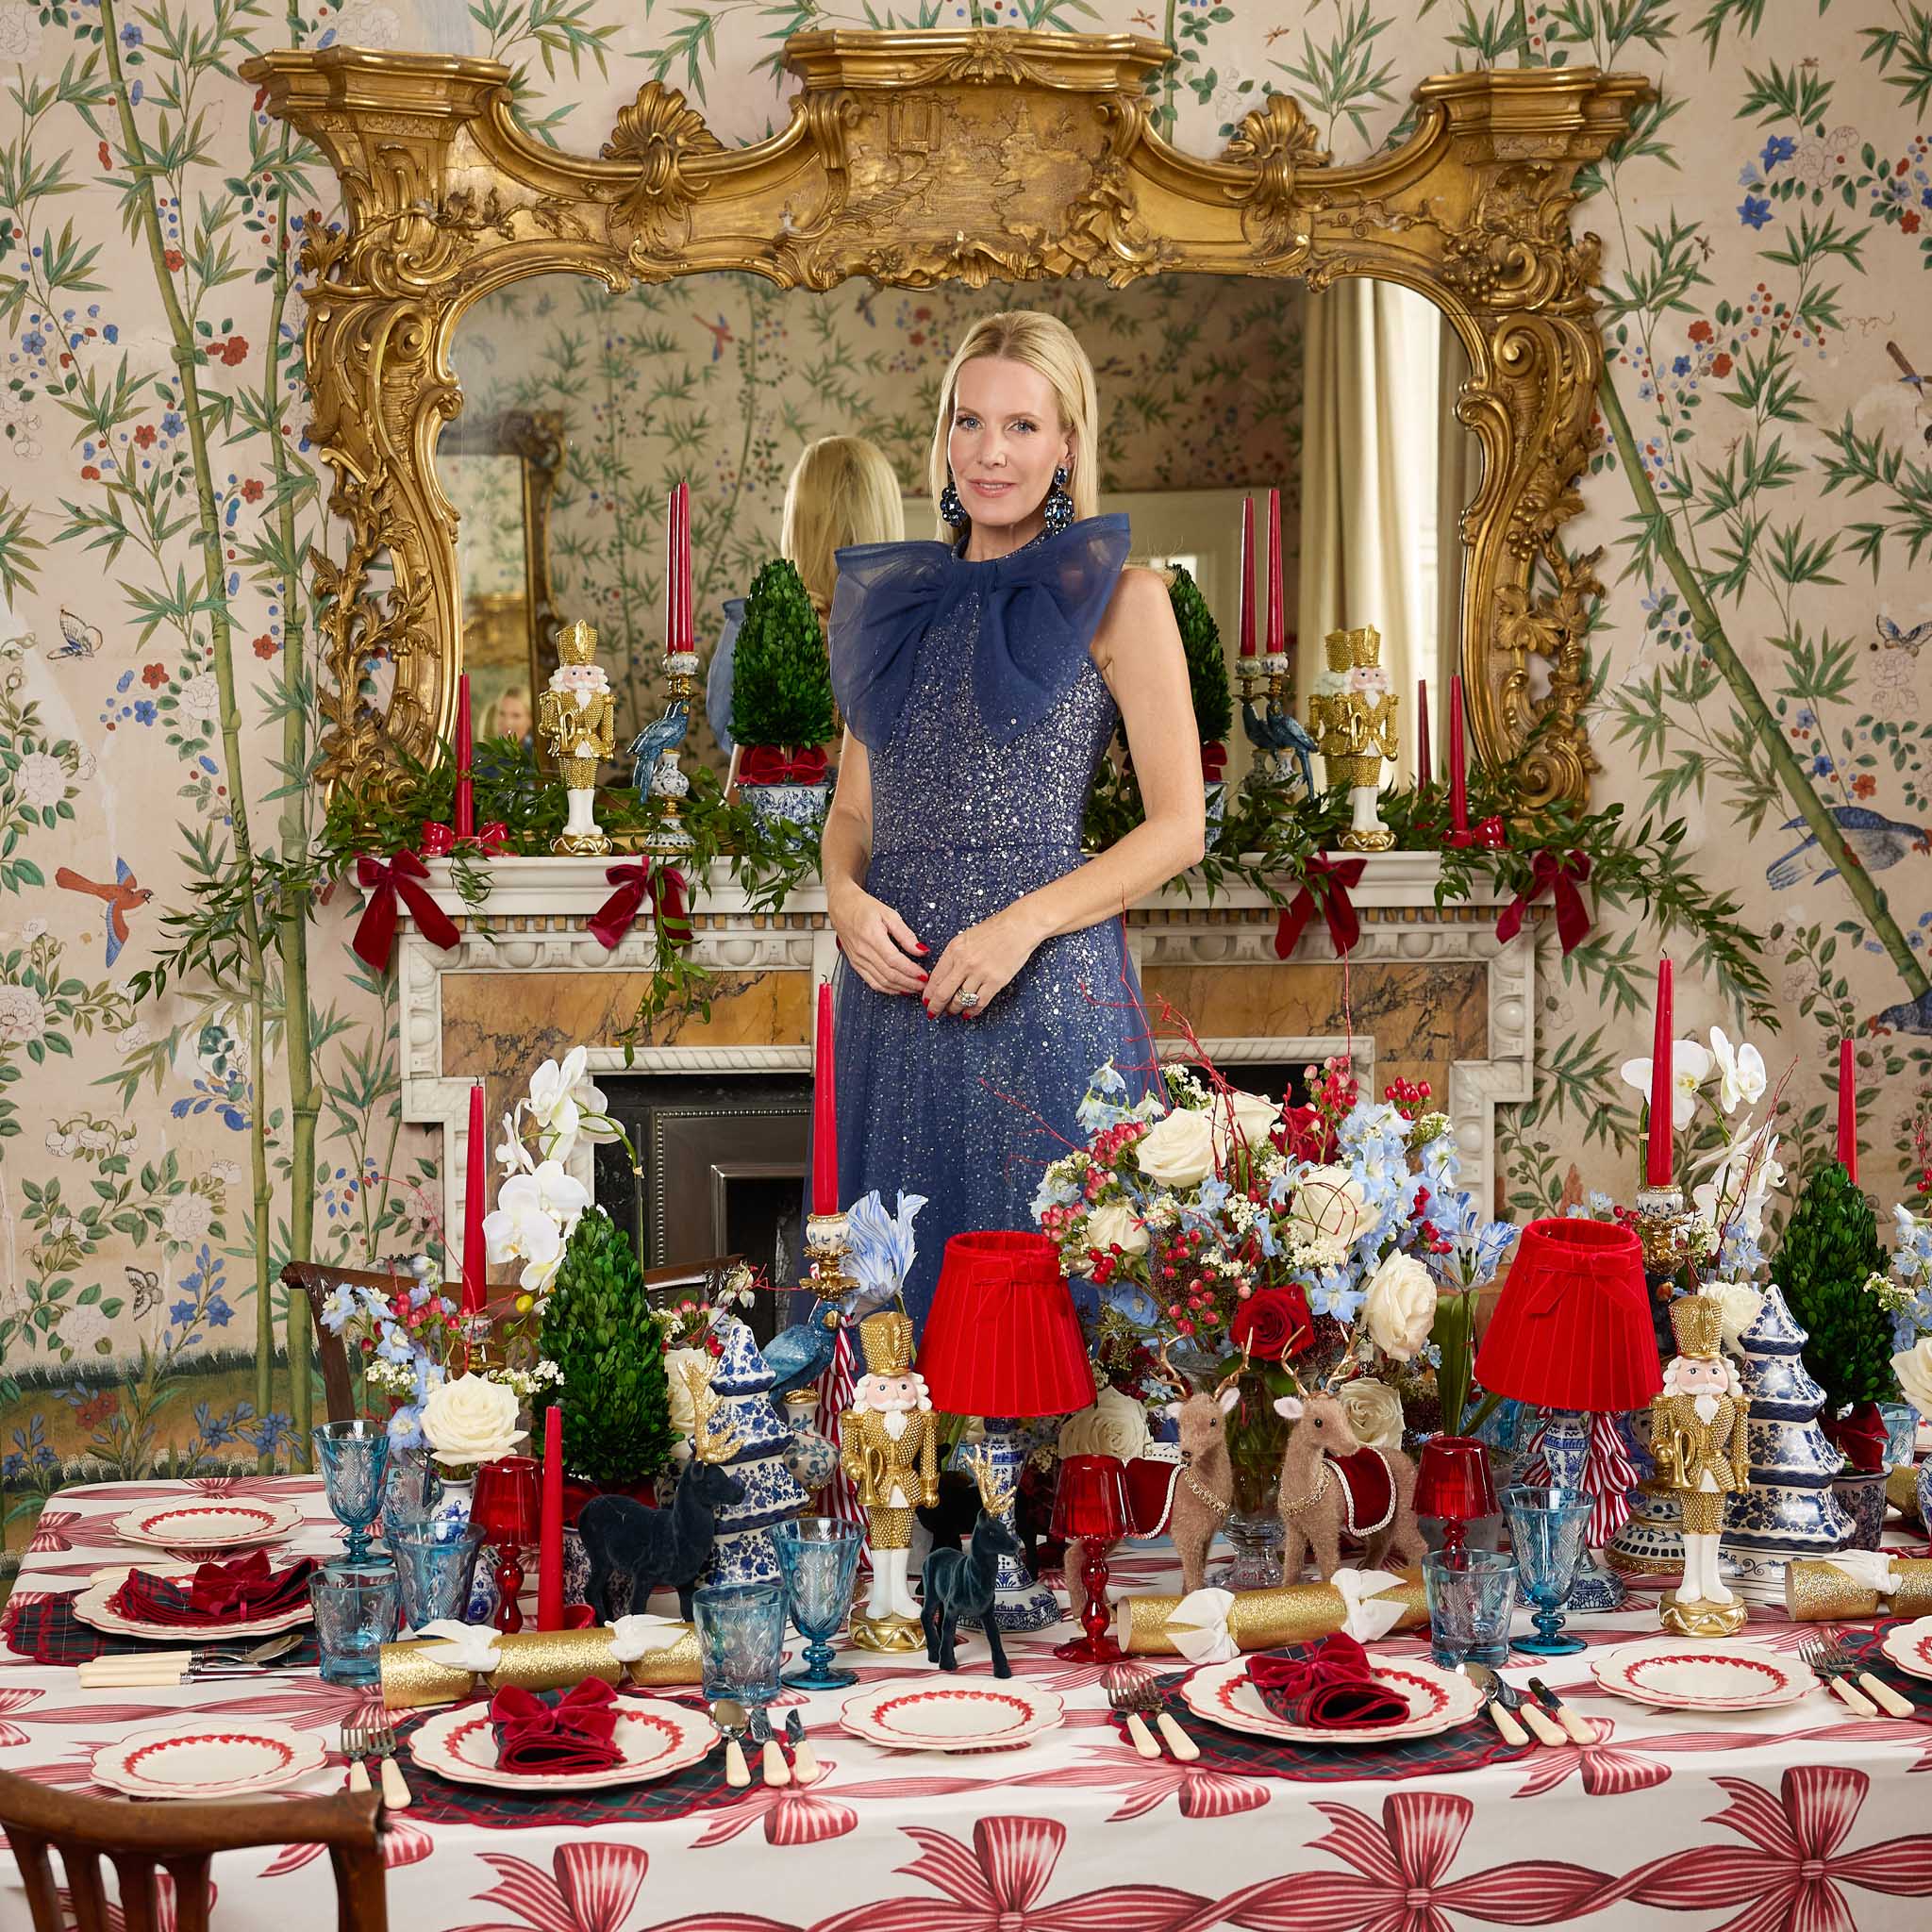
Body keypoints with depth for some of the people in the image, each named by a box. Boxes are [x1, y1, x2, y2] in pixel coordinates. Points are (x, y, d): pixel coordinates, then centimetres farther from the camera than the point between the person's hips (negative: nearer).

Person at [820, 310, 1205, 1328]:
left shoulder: (1119, 598, 1)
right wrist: (845, 895, -4)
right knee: (908, 1276, 9)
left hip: (1045, 989, -4)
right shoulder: (903, 599, 15)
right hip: (893, 988, 4)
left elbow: (1179, 826, -5)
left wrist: (1022, 923, -16)